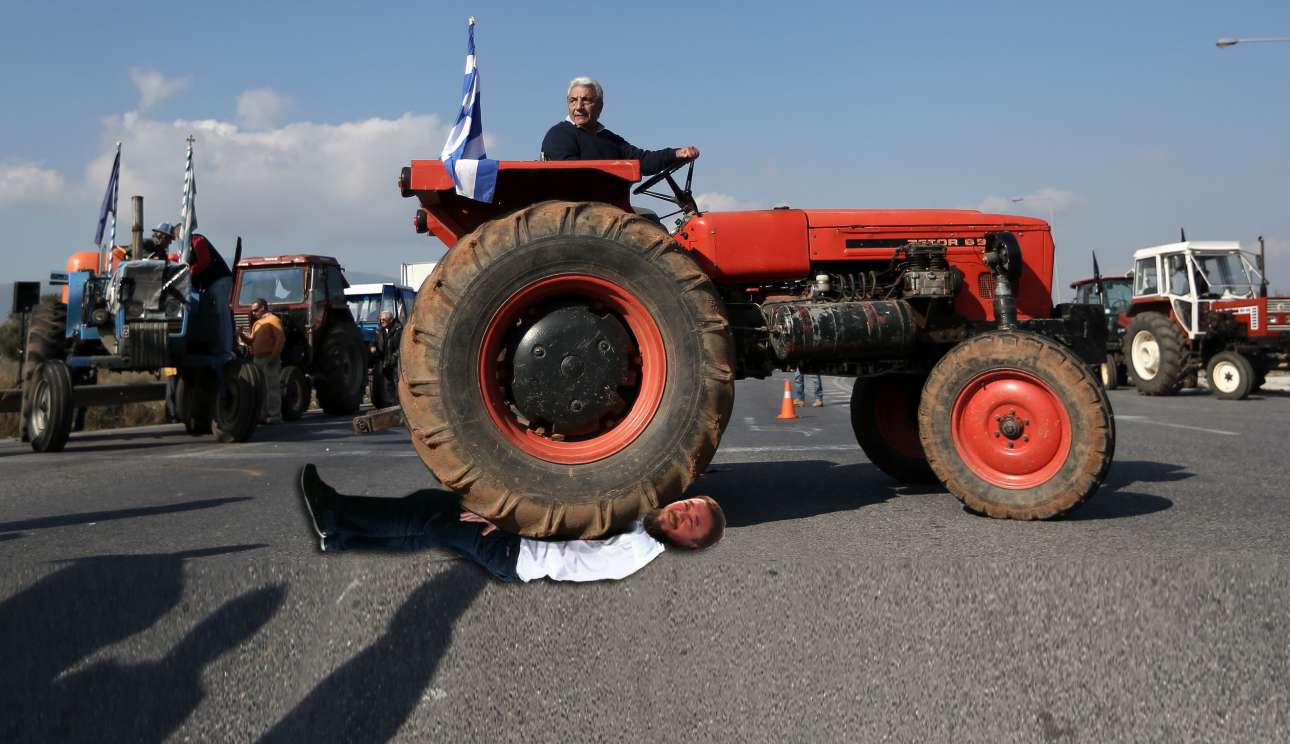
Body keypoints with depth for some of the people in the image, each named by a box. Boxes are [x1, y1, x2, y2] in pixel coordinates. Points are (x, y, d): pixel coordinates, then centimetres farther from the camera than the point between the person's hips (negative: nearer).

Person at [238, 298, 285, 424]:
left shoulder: (273, 320, -6)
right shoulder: (256, 323, 21)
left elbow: (281, 339, -15)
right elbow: (252, 341, 22)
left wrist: (274, 356, -20)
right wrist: (243, 336, 3)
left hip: (269, 360, -9)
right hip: (257, 359, 9)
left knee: (272, 388, -8)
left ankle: (275, 415, -7)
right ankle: (263, 414, 16)